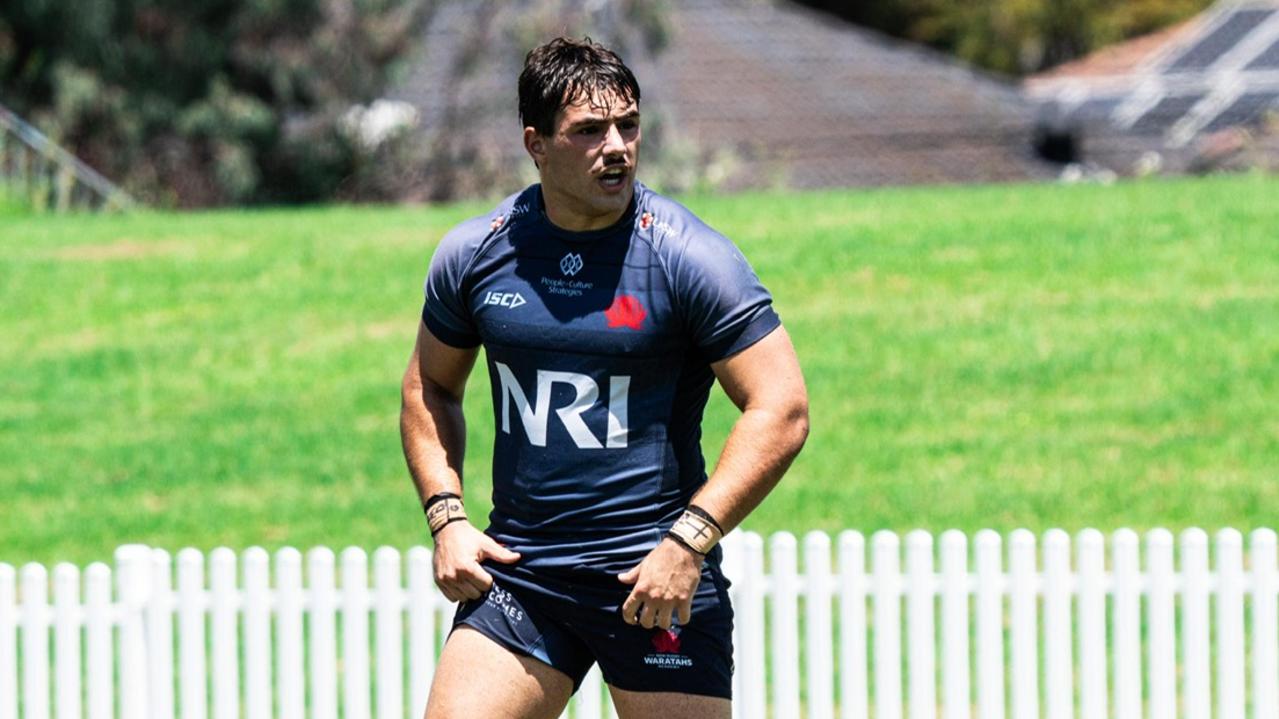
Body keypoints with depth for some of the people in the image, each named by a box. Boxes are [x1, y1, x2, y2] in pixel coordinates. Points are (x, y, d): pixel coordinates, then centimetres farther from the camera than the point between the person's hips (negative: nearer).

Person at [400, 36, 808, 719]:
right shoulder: (473, 254, 4)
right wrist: (447, 517, 6)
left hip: (652, 579, -3)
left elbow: (782, 411, -10)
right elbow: (430, 389, 20)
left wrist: (688, 542, -18)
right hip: (516, 570, 3)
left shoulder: (689, 256, -8)